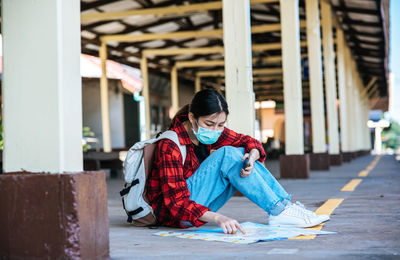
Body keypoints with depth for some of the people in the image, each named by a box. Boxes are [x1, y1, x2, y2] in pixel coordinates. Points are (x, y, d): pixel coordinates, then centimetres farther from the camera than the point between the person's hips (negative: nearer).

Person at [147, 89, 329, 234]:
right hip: (173, 212, -8)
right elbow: (177, 203, -30)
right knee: (228, 154, -24)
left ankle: (287, 204, -11)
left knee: (242, 154, -8)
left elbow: (249, 142, 4)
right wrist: (217, 218, -44)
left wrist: (252, 156, -21)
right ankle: (278, 211, -22)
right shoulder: (170, 146, -24)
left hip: (200, 203, 8)